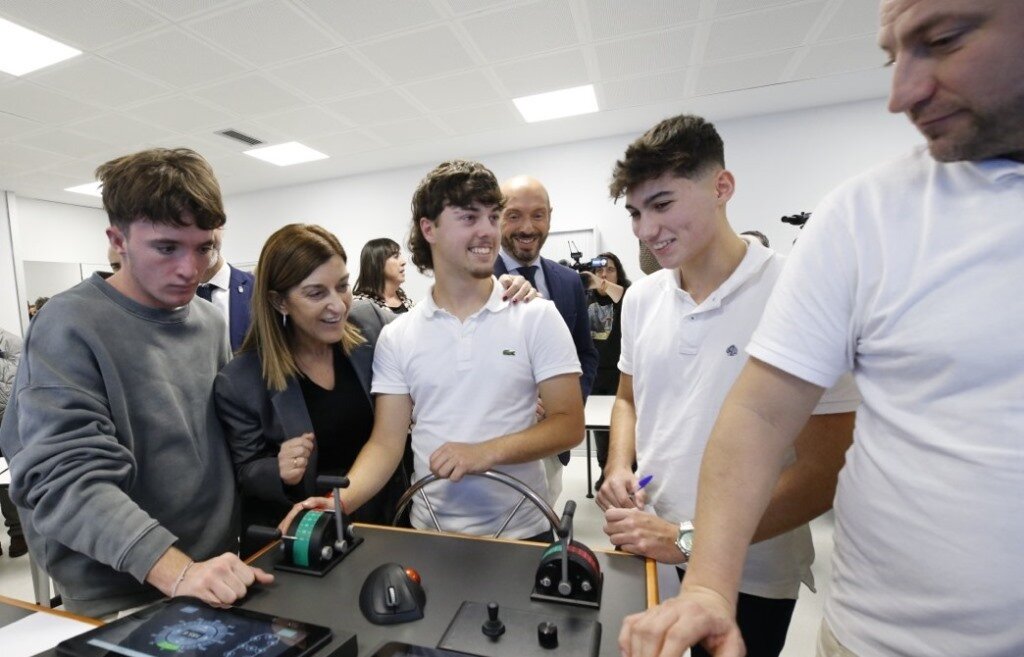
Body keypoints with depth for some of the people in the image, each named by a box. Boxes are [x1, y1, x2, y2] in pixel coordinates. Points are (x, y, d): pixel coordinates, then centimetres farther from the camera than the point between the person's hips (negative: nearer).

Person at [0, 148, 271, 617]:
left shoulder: (210, 322, 1)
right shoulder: (69, 328, -16)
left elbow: (225, 441, 5)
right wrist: (176, 570, -35)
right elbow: (67, 479, -25)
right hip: (120, 606, -6)